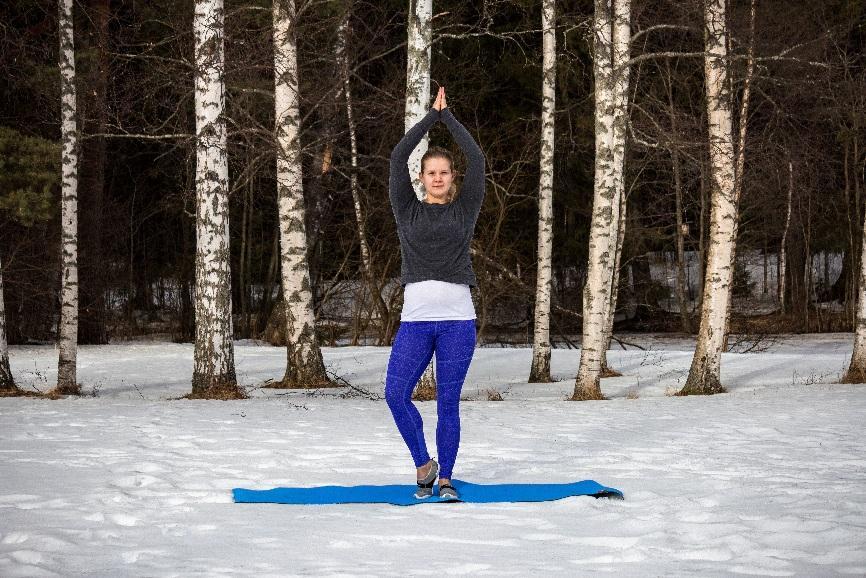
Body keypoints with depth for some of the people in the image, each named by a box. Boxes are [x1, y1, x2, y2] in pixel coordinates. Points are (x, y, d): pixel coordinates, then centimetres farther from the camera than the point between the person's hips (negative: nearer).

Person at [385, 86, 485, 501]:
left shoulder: (465, 210, 10)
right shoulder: (407, 210, 11)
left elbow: (476, 159, 3)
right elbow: (398, 158, 3)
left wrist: (449, 117, 8)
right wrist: (431, 116, 6)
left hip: (458, 318, 0)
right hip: (416, 316, 0)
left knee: (448, 403, 2)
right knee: (396, 393, -11)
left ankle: (445, 478, 12)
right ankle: (423, 463, 8)